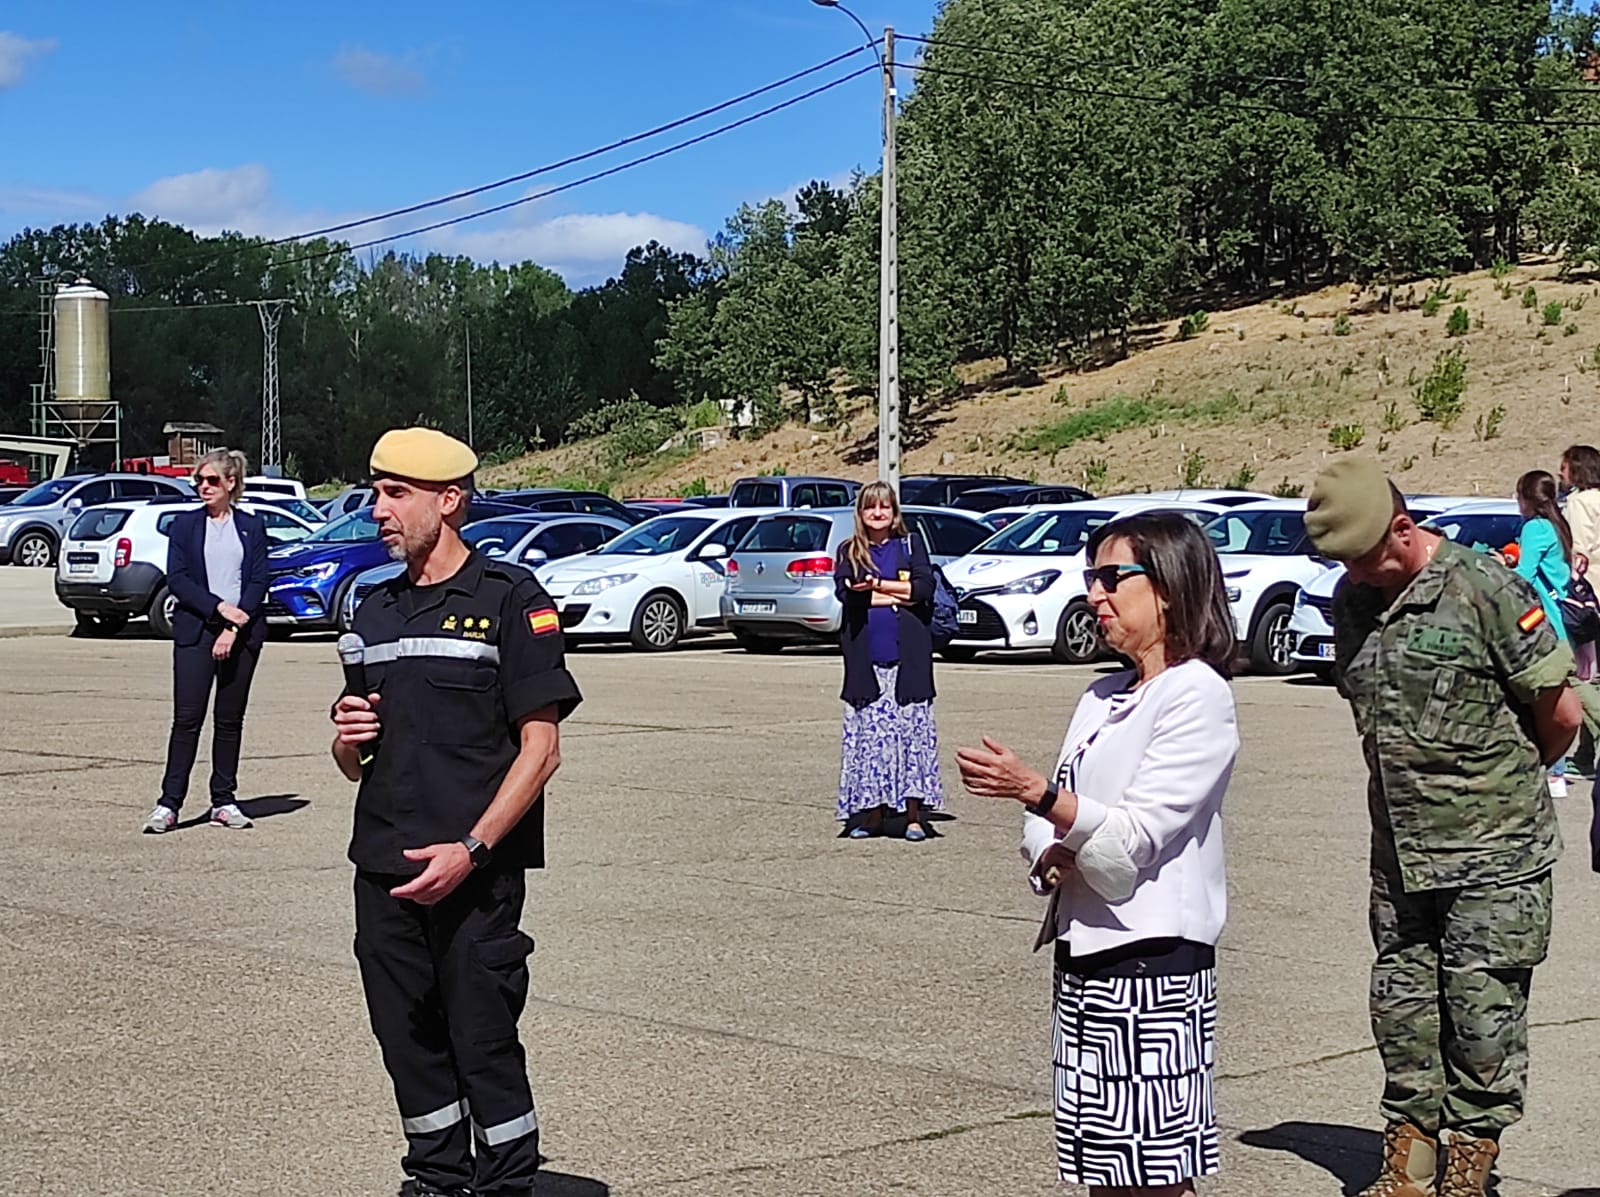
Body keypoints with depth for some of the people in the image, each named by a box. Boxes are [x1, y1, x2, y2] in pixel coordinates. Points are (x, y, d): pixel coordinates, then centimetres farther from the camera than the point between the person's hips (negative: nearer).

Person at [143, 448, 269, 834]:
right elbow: (176, 578, -2)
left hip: (243, 632, 1)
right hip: (195, 630, -1)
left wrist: (233, 629, -9)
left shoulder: (252, 527, 8)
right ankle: (169, 803, -4)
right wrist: (219, 607, -13)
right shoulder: (184, 524, 7)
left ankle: (224, 802, 12)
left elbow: (258, 582, 2)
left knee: (230, 719, 5)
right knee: (187, 718, -6)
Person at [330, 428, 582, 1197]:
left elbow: (540, 749, -9)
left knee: (483, 1040, -2)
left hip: (475, 873, -6)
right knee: (408, 1040, 11)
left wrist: (471, 849, -18)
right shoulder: (375, 610, 16)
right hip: (383, 870, 6)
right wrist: (348, 737, -1)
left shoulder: (510, 600, -4)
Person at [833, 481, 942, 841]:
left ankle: (914, 815, 1)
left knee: (912, 729, -3)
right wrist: (897, 595, -11)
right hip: (865, 656, 1)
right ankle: (872, 813, 9)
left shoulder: (911, 545, 8)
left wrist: (876, 586, -11)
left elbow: (925, 586, -6)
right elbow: (844, 590, -6)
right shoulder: (849, 551, 11)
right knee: (866, 733, 2)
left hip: (906, 655, -1)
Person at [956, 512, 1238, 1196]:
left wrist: (1037, 792, -28)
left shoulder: (1198, 695, -8)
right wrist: (1053, 857, -7)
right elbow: (1043, 829, 15)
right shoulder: (1102, 698, 17)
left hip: (1154, 963, -8)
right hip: (1081, 960, 8)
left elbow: (1134, 838, -16)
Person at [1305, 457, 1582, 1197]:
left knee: (1482, 1012, 0)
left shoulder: (1483, 588, -13)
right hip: (1399, 851, 6)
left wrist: (1507, 779, 9)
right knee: (1401, 1008, 10)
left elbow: (1561, 713, -7)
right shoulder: (1352, 601, 6)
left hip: (1494, 856, -6)